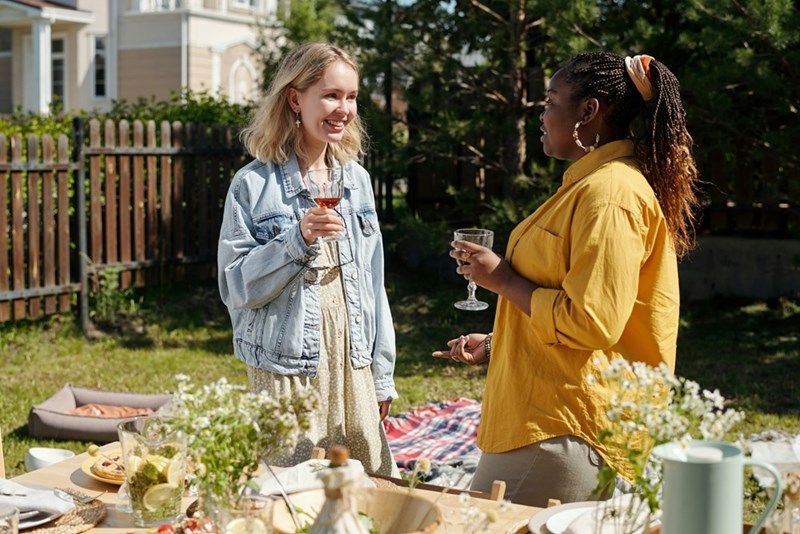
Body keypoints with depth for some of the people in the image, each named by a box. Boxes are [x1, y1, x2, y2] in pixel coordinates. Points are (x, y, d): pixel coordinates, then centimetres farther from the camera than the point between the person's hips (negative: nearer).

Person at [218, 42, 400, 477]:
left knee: (371, 482, 7)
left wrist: (382, 375, 11)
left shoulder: (356, 179, 8)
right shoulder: (254, 184, -7)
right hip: (286, 366, -4)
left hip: (352, 360, 5)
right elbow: (236, 287, -9)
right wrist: (297, 239, -23)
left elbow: (372, 281, 11)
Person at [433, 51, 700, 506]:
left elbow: (590, 323, -24)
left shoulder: (610, 194, -17)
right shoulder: (589, 184, 17)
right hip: (543, 414, 10)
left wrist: (504, 279, -14)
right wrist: (495, 345, 20)